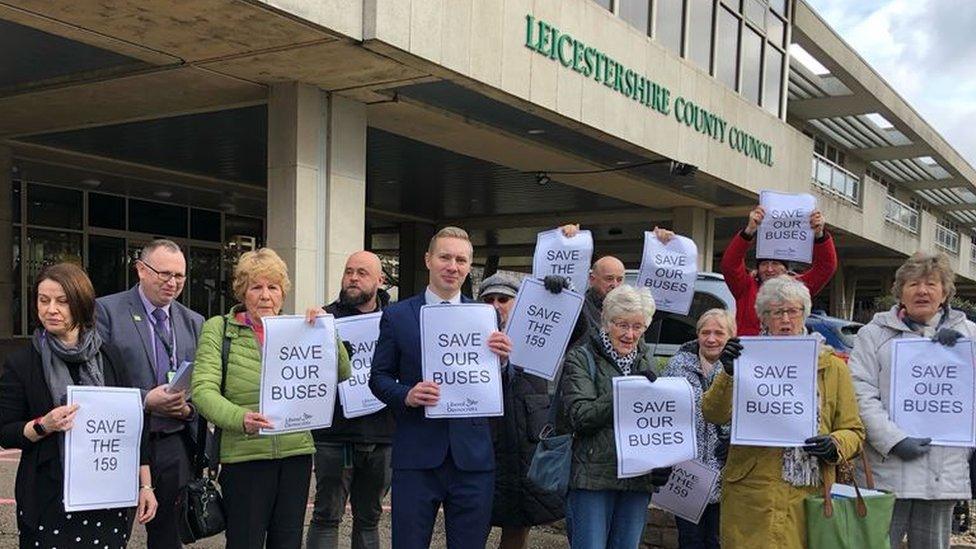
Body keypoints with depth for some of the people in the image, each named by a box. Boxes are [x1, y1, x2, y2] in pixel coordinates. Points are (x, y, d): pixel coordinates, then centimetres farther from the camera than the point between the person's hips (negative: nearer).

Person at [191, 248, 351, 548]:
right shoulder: (218, 329, 2)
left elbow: (342, 373, 5)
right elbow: (203, 389, -9)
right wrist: (240, 418, -27)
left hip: (296, 454, 4)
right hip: (244, 456, -3)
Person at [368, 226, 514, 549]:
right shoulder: (397, 316, 2)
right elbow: (378, 377, 6)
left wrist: (503, 359, -14)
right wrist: (406, 395, -14)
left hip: (472, 457, 2)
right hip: (416, 457, -1)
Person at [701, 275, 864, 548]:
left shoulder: (832, 367, 10)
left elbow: (854, 431, 11)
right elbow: (713, 414, -6)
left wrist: (835, 446, -10)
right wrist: (728, 373, -21)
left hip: (809, 495, 1)